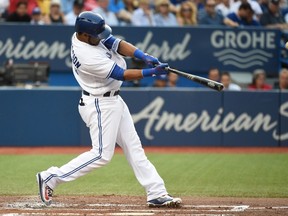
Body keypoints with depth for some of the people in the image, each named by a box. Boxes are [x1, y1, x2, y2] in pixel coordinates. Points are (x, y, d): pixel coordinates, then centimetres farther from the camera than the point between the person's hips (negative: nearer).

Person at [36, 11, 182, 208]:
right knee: (102, 154, -6)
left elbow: (118, 44, -5)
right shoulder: (87, 57, -29)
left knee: (134, 148, 9)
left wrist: (144, 56, -19)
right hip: (100, 106, -10)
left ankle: (157, 193, 12)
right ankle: (50, 178, 1)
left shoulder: (85, 35, -4)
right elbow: (121, 74, -23)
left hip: (113, 101, 10)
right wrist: (152, 72, -20)